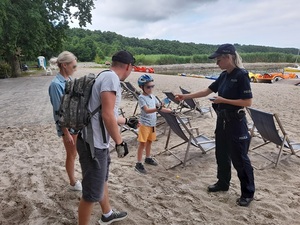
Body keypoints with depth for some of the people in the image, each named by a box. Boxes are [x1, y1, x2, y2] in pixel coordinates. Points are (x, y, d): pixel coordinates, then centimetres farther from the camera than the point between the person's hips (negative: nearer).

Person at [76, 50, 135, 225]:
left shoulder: (106, 77, 14)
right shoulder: (111, 77, -17)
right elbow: (107, 116, -24)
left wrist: (127, 120, 36)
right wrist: (120, 142, -15)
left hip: (98, 142, 11)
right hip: (94, 144, -11)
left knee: (102, 180, 27)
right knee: (92, 193, 4)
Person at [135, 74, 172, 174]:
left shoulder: (152, 96, 6)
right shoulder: (141, 97, -17)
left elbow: (159, 106, 13)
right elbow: (147, 110, -27)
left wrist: (170, 111, 3)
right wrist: (157, 109, -42)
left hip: (152, 124, 7)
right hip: (144, 124, -7)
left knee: (149, 141, 20)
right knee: (142, 143, -2)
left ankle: (148, 158, 38)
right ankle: (139, 164, 7)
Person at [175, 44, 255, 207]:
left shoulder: (241, 75, -16)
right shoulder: (224, 76, 7)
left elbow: (248, 102, -19)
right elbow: (207, 91, 12)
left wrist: (223, 100, -20)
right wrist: (186, 96, 7)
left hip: (236, 122, -8)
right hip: (222, 120, 8)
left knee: (239, 158, 3)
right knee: (221, 154, 17)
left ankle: (248, 193, 20)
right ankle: (223, 183, 36)